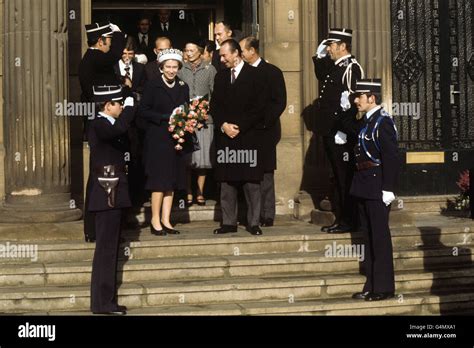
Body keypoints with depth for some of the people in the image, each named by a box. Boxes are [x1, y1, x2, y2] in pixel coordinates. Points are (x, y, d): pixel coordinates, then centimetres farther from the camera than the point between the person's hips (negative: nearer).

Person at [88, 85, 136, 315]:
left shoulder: (104, 124, 16)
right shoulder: (99, 125, -15)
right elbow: (119, 128, -35)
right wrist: (130, 106, -21)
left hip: (111, 194, 10)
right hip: (107, 195, -10)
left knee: (109, 247, 14)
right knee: (106, 248, -7)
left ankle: (106, 300, 21)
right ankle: (103, 302, -3)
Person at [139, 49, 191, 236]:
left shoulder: (183, 87, 12)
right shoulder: (152, 86, -3)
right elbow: (144, 111, -9)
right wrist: (167, 117, -16)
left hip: (176, 140, 5)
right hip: (158, 140, -5)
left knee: (172, 181, 5)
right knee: (159, 180, -7)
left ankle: (166, 220, 11)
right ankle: (155, 220, 2)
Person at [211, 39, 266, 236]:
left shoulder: (254, 75, -1)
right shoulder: (221, 76, 14)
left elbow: (259, 107, -6)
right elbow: (214, 106, 13)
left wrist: (239, 127, -10)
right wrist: (223, 125, -4)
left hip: (249, 135, -4)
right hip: (225, 135, 4)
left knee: (251, 181, -2)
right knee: (227, 181, 4)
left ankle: (254, 222, 3)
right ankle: (228, 222, 9)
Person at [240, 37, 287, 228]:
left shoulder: (272, 72, -3)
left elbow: (280, 102, -6)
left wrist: (264, 123, -13)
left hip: (265, 131, -5)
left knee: (265, 173, -3)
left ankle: (267, 216, 2)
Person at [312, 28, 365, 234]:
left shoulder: (351, 68, -14)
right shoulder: (333, 66, 15)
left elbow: (350, 101, -20)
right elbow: (321, 76, 37)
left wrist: (343, 132, -22)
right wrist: (319, 56, 22)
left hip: (343, 135, -9)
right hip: (330, 132, 9)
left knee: (345, 178, -2)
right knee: (338, 178, 14)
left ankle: (348, 221, 4)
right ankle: (340, 219, 21)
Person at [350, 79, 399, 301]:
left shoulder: (383, 122, -13)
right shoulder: (367, 121, 14)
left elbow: (391, 158, -18)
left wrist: (388, 189, -21)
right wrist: (359, 184, 17)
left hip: (377, 187, -9)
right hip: (364, 188, 9)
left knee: (380, 237, -3)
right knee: (369, 237, 12)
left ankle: (384, 287, 5)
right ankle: (371, 285, 20)